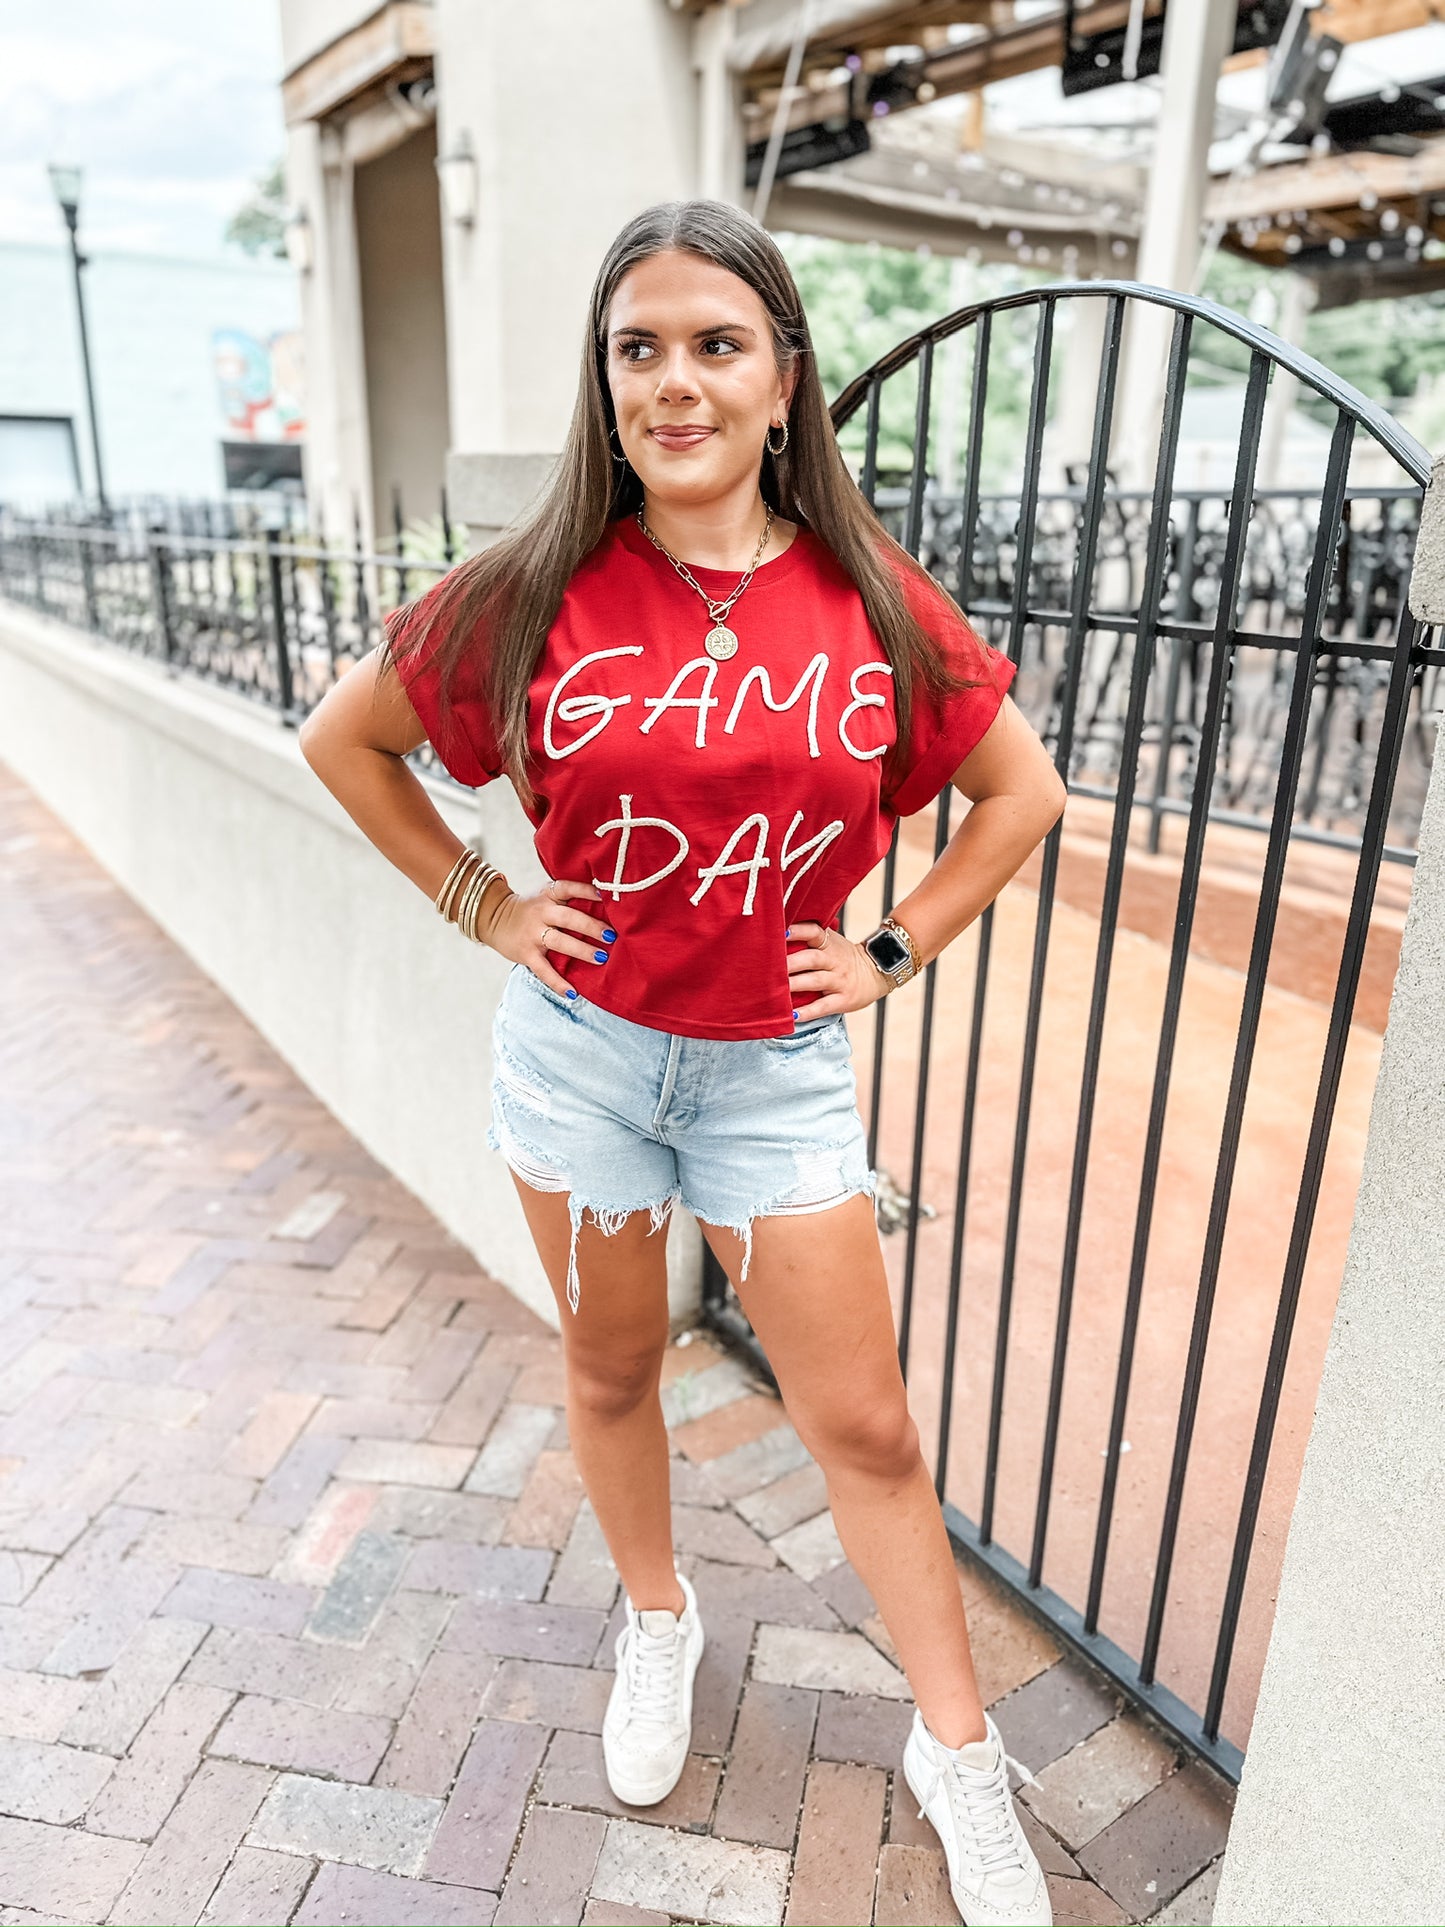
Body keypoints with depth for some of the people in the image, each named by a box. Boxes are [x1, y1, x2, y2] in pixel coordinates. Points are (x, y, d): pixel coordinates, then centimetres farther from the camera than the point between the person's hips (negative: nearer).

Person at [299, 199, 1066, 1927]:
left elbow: (1024, 789, 6)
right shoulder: (538, 595, -7)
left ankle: (956, 1750, 32)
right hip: (579, 1048, 1)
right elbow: (342, 739, 5)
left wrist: (897, 949, -1)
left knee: (862, 1424, 8)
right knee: (610, 1368, 19)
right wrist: (480, 905, -2)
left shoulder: (871, 605, -5)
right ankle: (656, 1621, 49)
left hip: (778, 1066, 0)